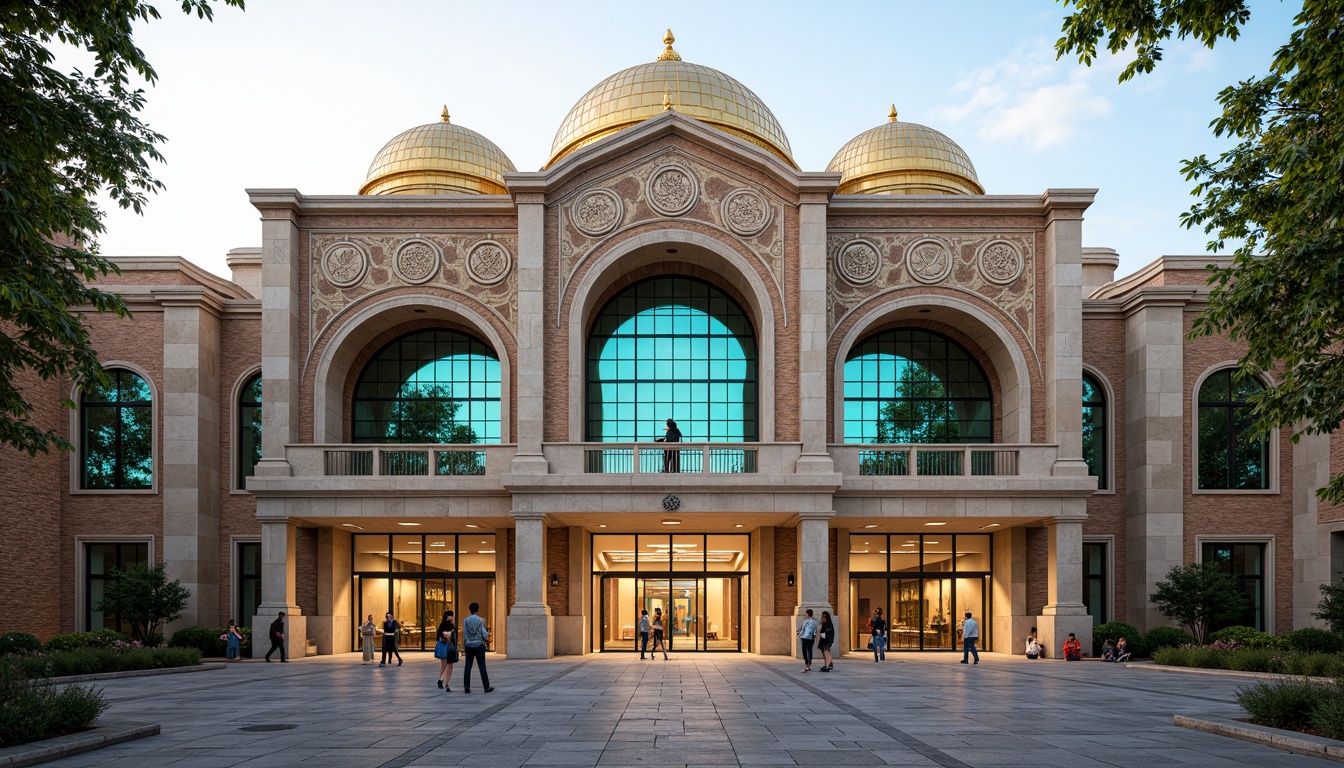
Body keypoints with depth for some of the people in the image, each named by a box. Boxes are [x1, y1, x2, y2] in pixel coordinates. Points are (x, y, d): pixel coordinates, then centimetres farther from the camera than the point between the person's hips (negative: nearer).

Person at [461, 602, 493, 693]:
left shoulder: (466, 621, 0)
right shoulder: (481, 620, -7)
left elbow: (464, 635, 0)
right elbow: (485, 635, -8)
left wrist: (463, 646, 8)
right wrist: (488, 634, 14)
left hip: (469, 645, 2)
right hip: (479, 645, -2)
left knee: (468, 667, 4)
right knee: (482, 667, 3)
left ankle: (466, 687, -1)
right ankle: (486, 687, 6)